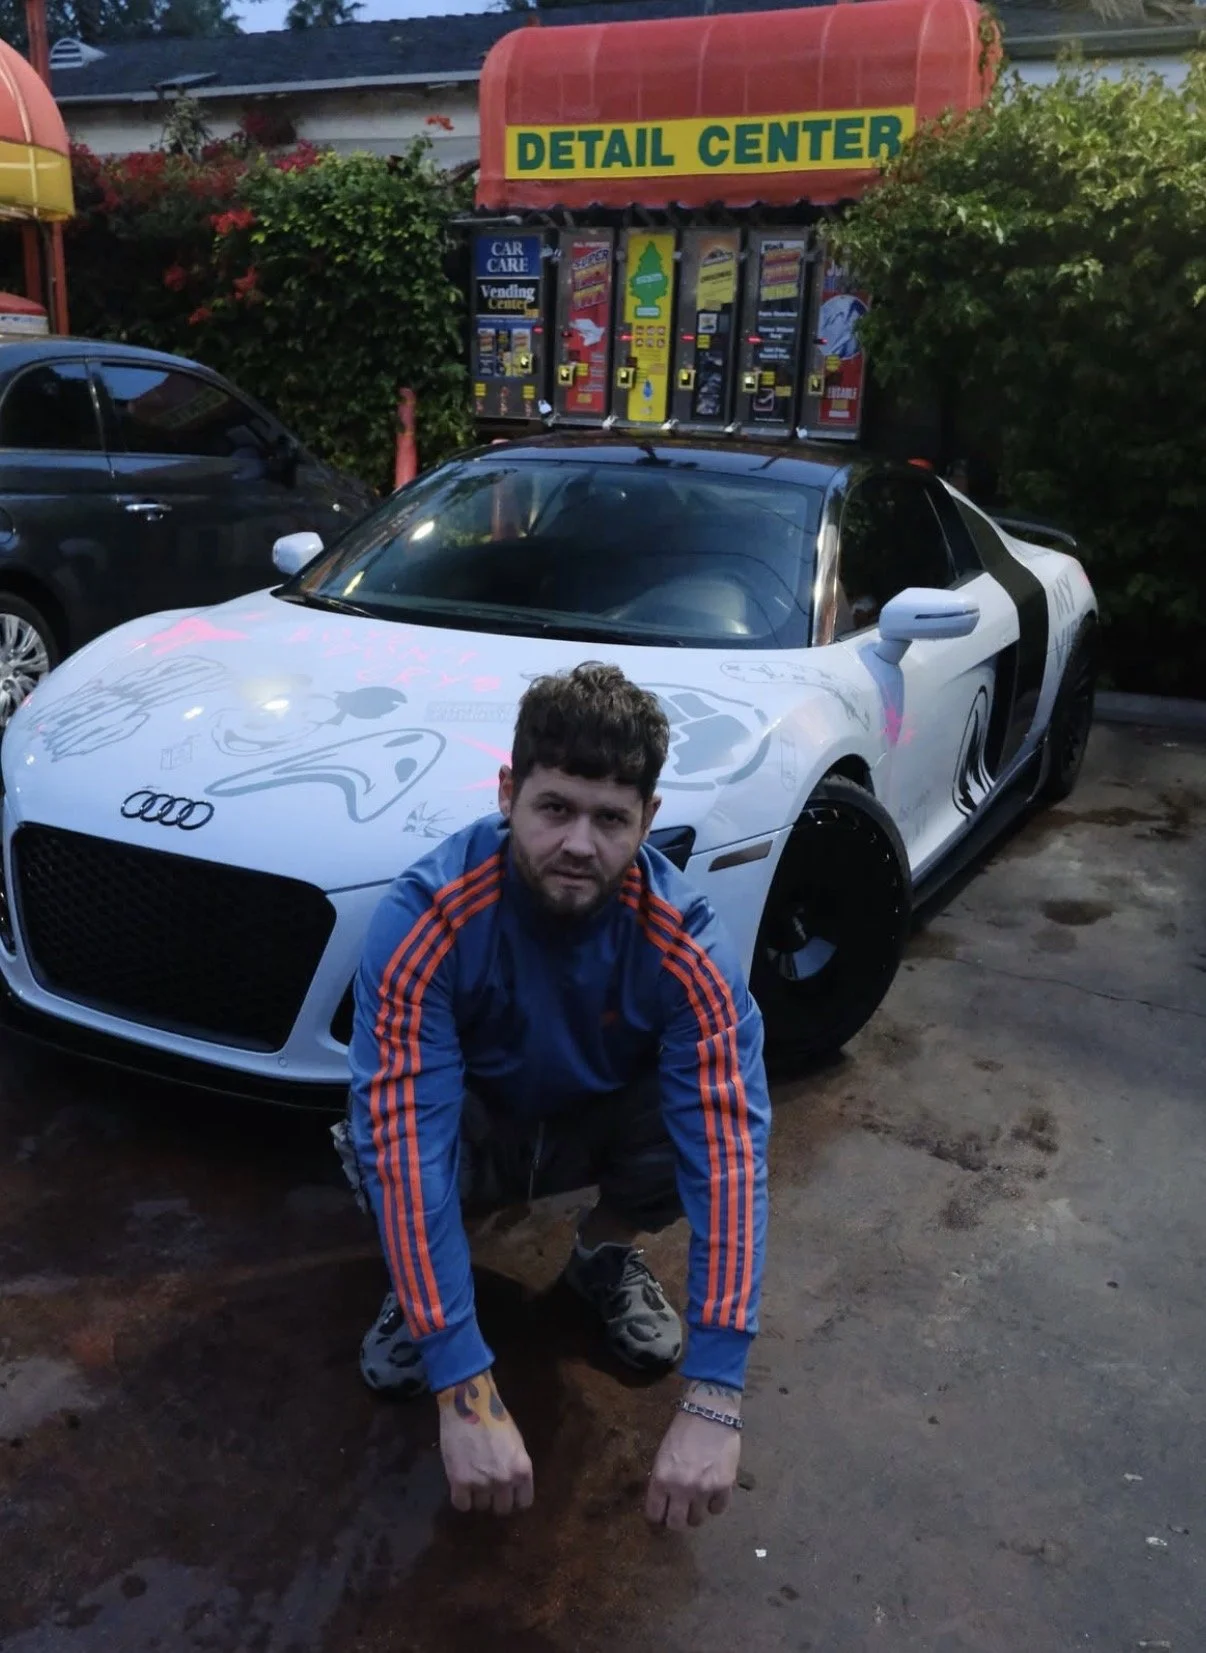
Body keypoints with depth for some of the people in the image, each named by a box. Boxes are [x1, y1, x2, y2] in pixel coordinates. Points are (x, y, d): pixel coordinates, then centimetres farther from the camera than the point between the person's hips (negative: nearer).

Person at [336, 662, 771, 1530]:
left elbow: (729, 1148, -36)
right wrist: (464, 1390, -44)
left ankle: (607, 1254, 4)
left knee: (718, 1114, -31)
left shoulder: (684, 943, -30)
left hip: (597, 1128, 2)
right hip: (472, 1130, -1)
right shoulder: (428, 917, -34)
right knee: (378, 1133, -36)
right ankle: (420, 1284, 1)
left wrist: (714, 1398, -42)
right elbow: (408, 1145, -39)